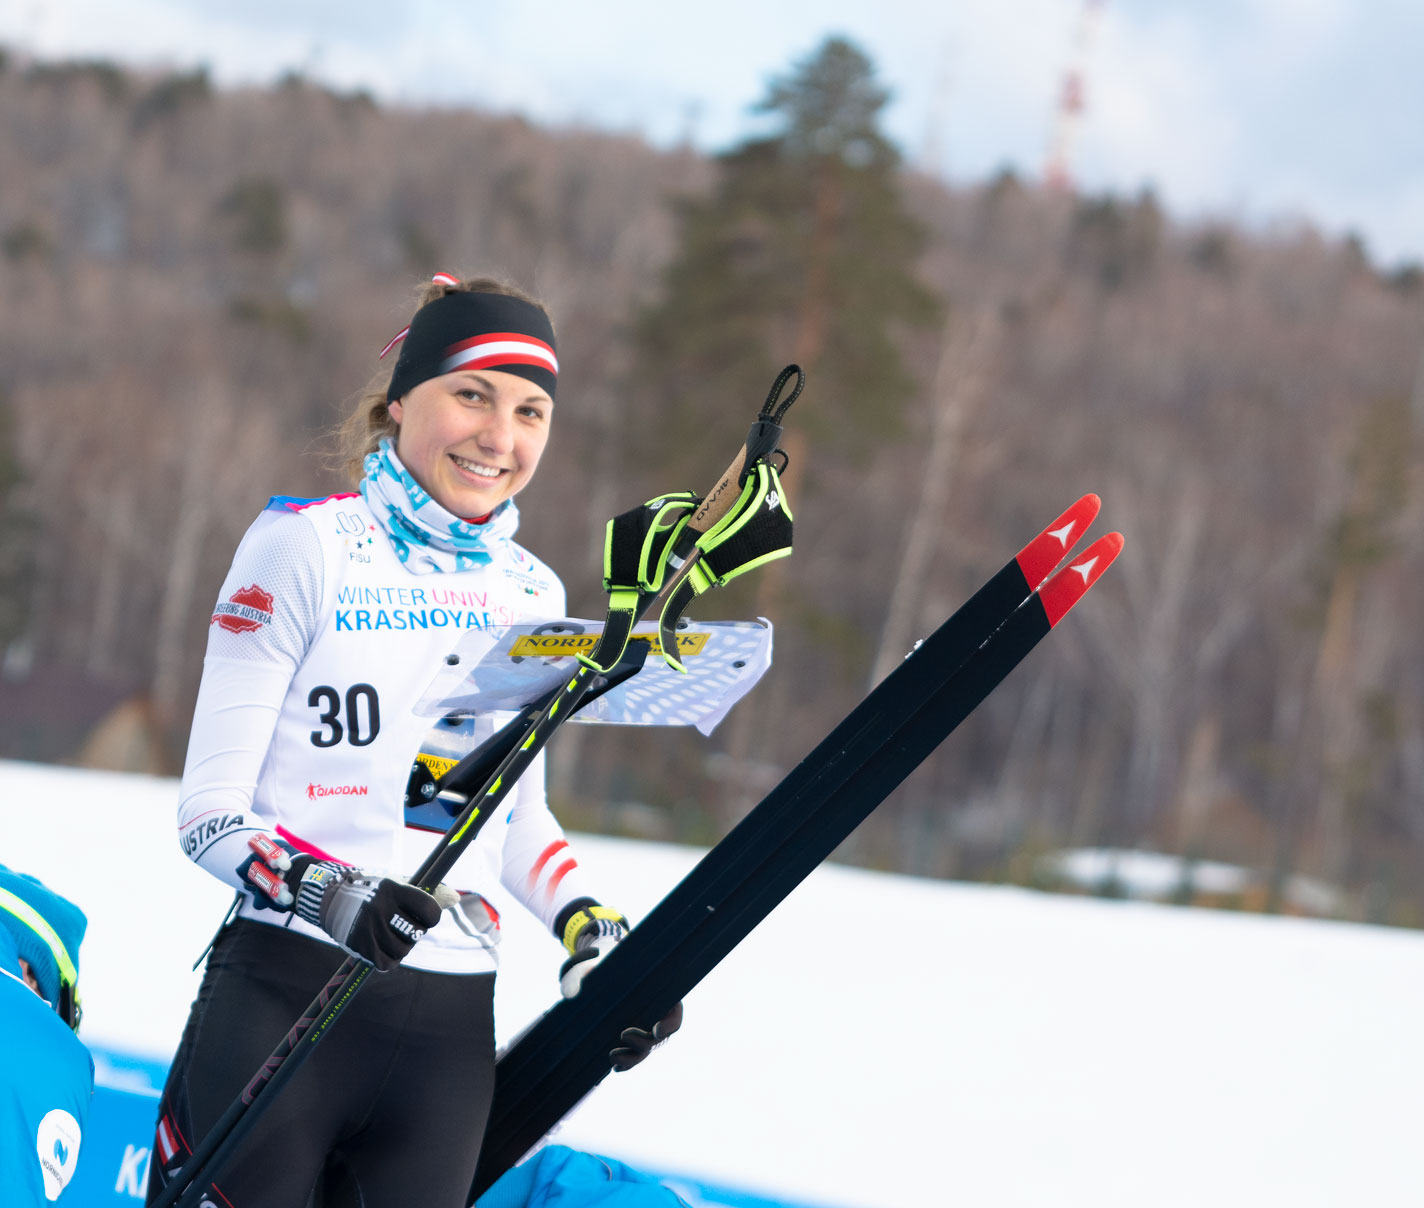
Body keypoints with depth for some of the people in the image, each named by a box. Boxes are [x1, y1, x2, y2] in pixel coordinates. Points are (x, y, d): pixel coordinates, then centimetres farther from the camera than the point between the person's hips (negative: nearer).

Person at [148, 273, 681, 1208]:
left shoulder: (532, 593, 12)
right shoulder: (307, 547, -4)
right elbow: (210, 809, -8)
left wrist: (592, 928, 6)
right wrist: (323, 889, -26)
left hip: (452, 1026, 5)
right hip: (285, 992, -5)